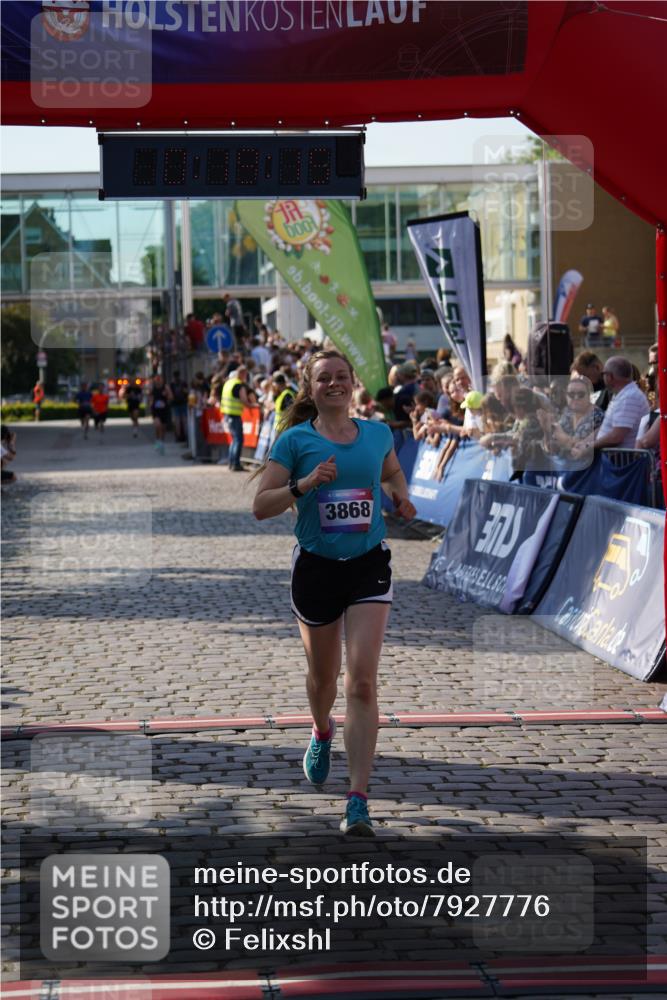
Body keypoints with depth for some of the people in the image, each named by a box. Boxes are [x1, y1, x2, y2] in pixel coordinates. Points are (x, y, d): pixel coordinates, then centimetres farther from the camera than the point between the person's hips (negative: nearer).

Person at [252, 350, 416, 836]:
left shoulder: (378, 433, 5)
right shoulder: (295, 440, -4)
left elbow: (393, 472, 26)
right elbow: (261, 506, -8)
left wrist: (402, 497, 5)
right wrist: (304, 485, -23)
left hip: (369, 565, 0)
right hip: (316, 567, 0)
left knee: (362, 682, -12)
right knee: (324, 674, 17)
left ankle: (359, 801, -13)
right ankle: (322, 732, 54)